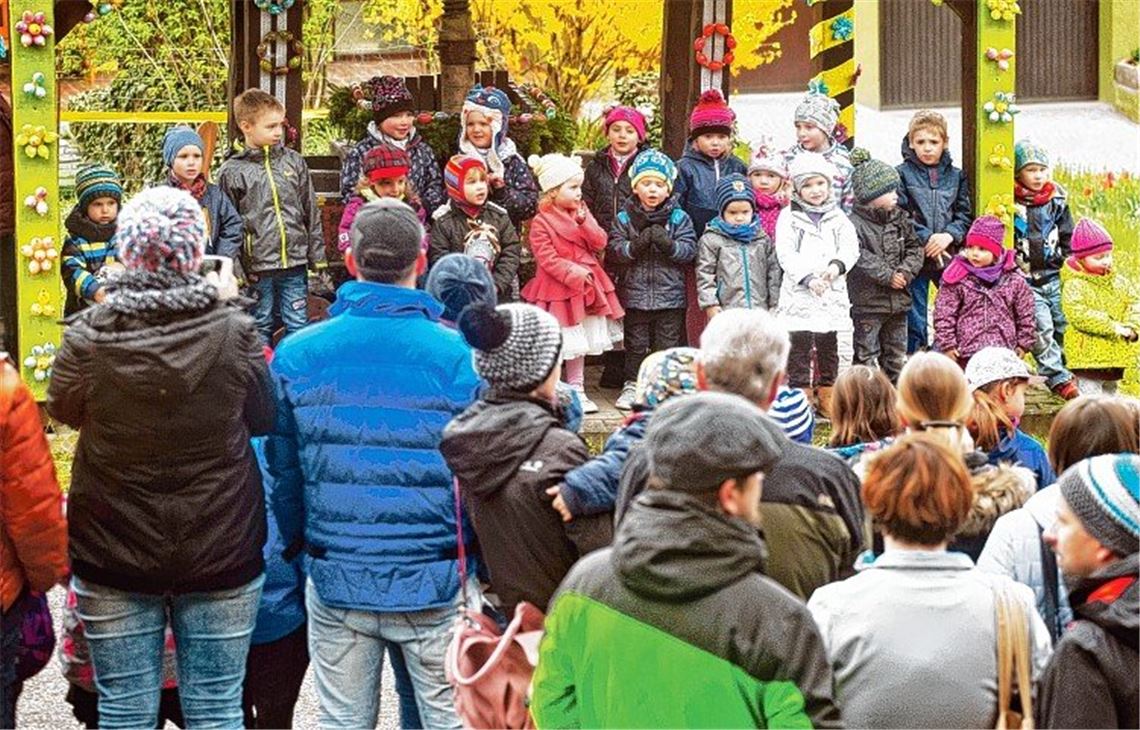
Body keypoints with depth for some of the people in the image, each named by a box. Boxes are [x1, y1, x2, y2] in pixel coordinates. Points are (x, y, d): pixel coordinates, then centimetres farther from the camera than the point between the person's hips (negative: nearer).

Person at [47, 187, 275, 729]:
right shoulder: (233, 332, -12)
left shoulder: (89, 337, -13)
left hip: (115, 559, 0)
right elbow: (263, 420, 3)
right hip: (221, 556, 0)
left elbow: (63, 411, 6)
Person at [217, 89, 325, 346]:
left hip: (295, 263, 2)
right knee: (261, 329, 9)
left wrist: (317, 257, 5)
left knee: (298, 327, 7)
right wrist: (234, 271, -6)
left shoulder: (294, 162, 6)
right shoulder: (232, 171, -3)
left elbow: (311, 213, 9)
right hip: (257, 266, -2)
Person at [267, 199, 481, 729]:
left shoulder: (296, 355, -3)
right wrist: (483, 564, 10)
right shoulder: (458, 356, -9)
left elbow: (282, 470, 3)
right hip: (434, 583, -2)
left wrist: (298, 547, 17)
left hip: (336, 582, 2)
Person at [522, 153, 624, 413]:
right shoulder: (541, 222, -13)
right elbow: (547, 258, -17)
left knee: (579, 343, 12)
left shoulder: (582, 212, 8)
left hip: (584, 285, 7)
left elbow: (600, 242, 1)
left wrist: (584, 221, -14)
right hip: (557, 289, -6)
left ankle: (577, 389, 21)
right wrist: (573, 273, -21)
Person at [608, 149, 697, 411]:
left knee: (668, 343, 6)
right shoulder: (624, 218, 1)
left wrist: (668, 244, -23)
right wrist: (635, 245, -23)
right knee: (636, 343, 8)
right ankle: (632, 384, 18)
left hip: (670, 294, 0)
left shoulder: (679, 218, 0)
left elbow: (689, 250, -6)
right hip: (635, 293, 0)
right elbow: (614, 249, -6)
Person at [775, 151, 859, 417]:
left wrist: (837, 265, -19)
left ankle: (827, 396, 19)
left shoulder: (837, 217, 11)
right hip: (799, 293, -4)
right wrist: (807, 278, -20)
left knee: (828, 345, 11)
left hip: (832, 293, 4)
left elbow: (850, 247, 2)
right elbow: (786, 254, -8)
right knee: (800, 346, -5)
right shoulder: (789, 217, 0)